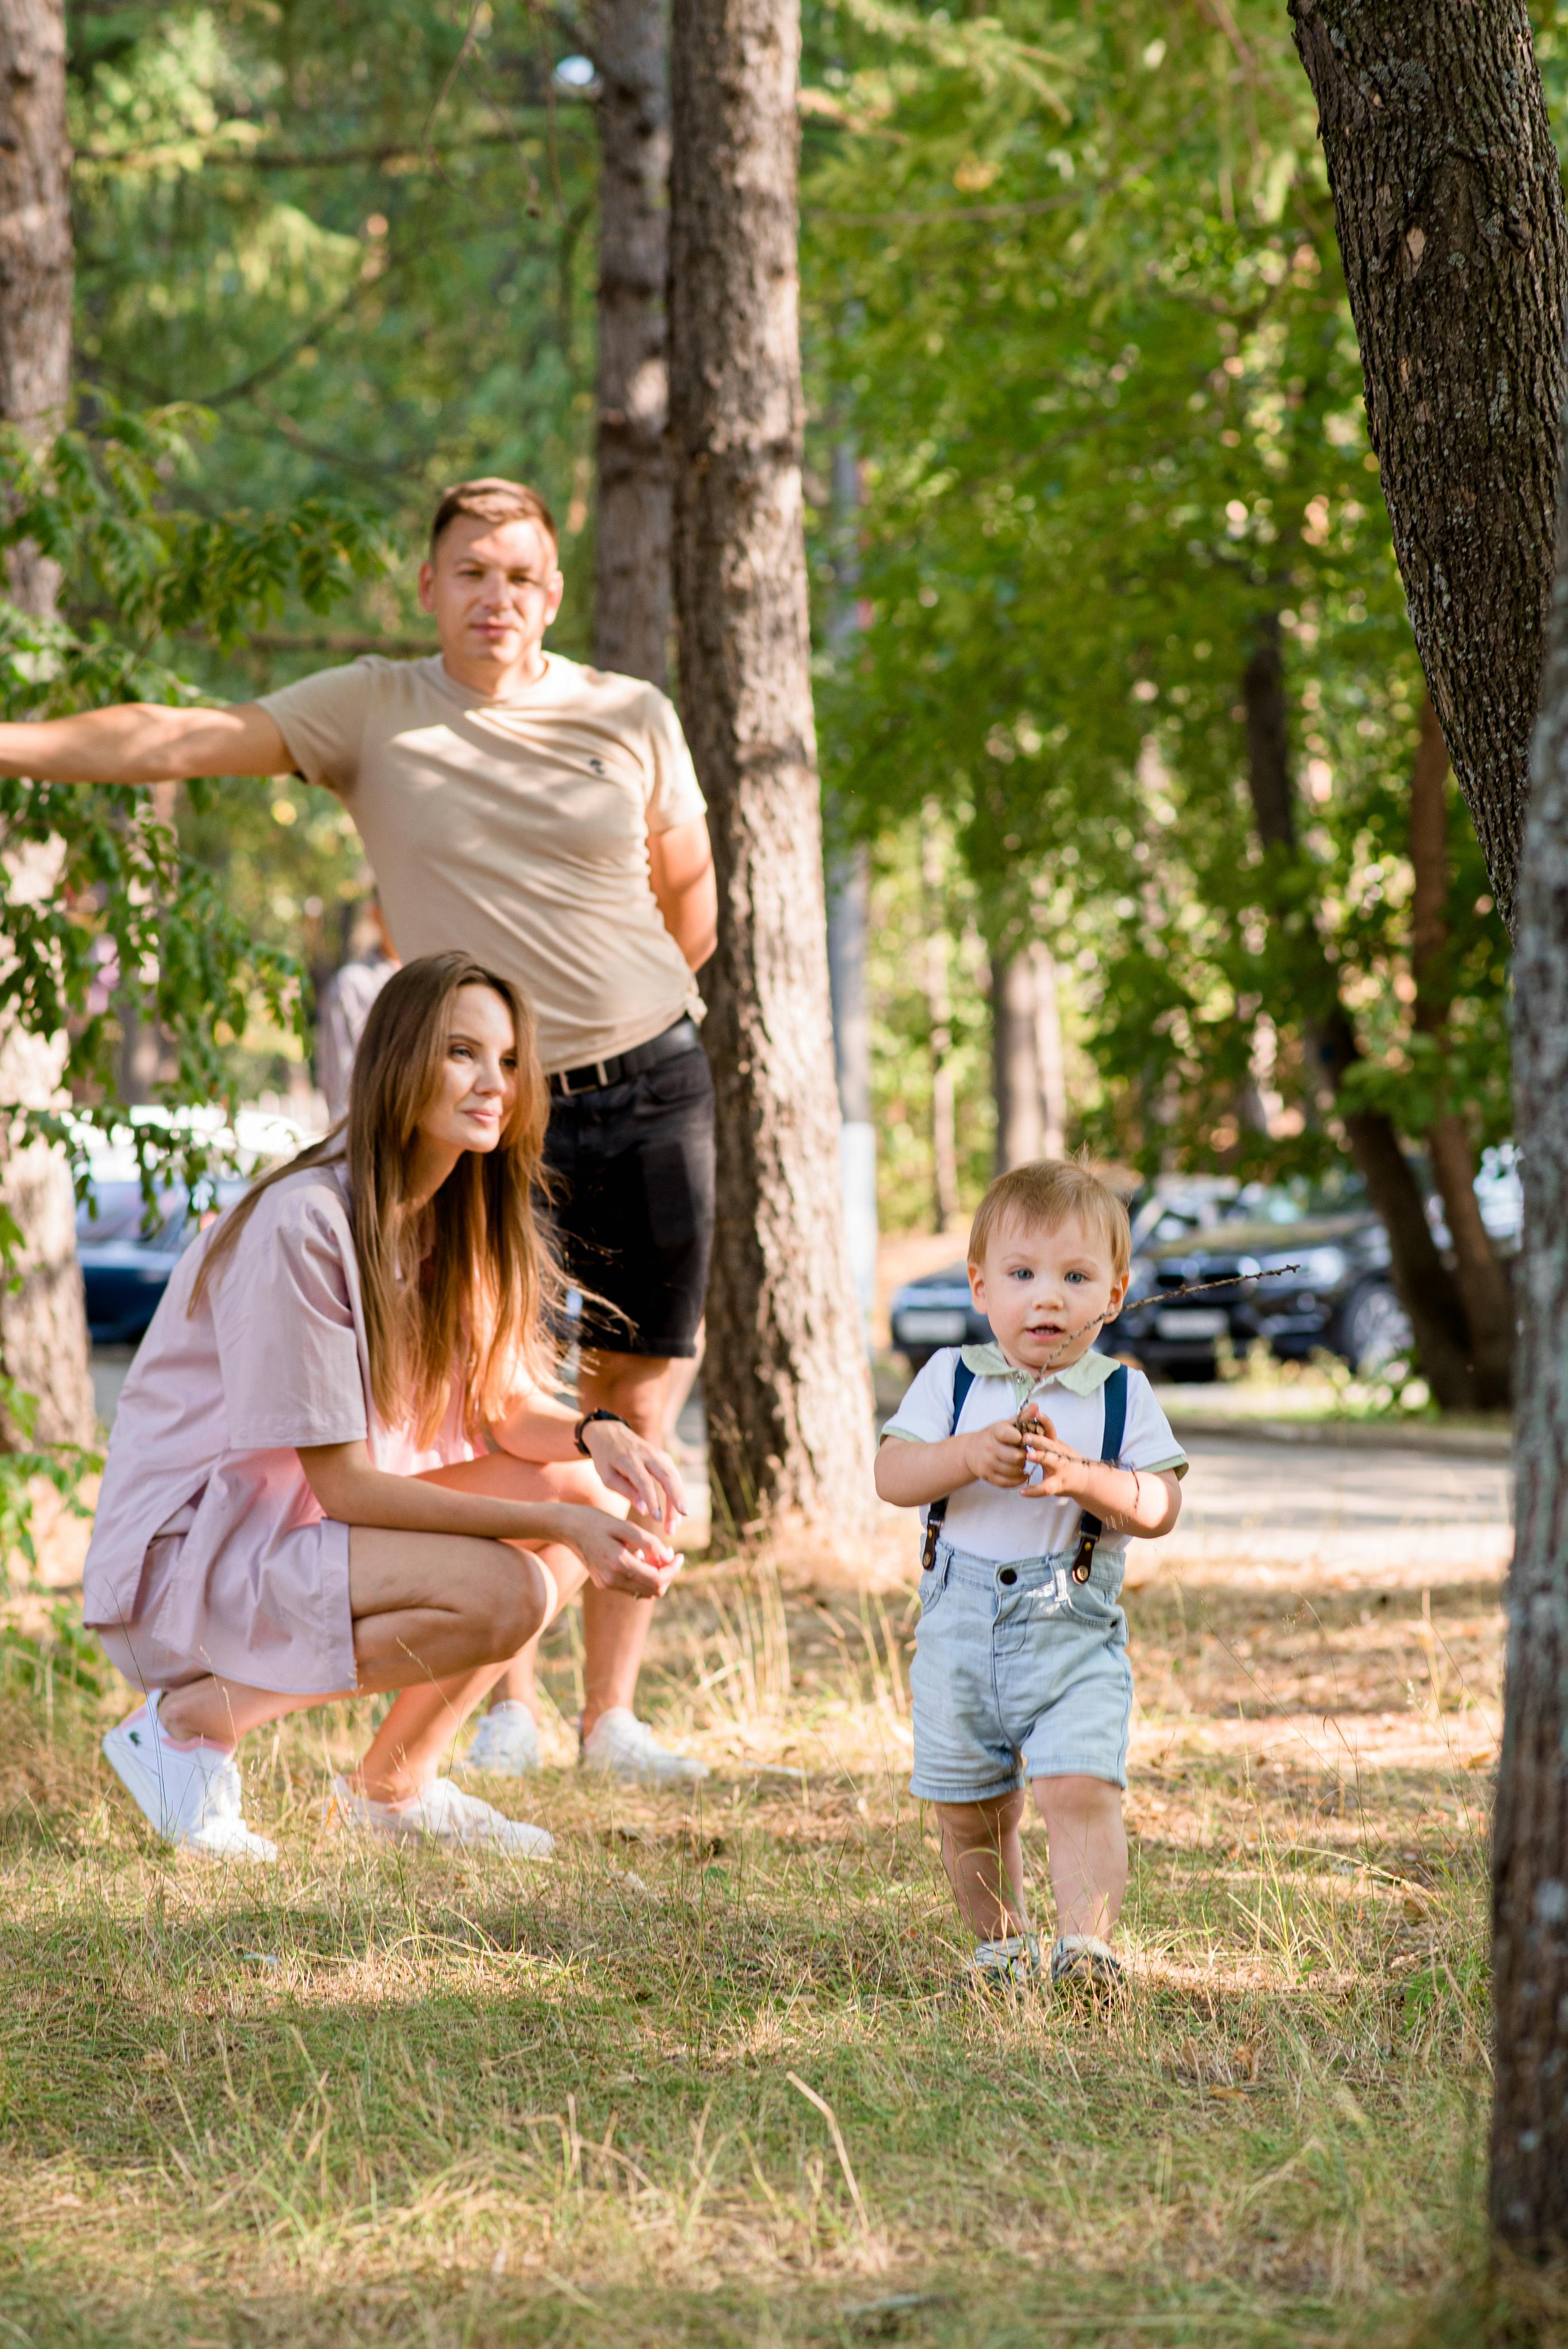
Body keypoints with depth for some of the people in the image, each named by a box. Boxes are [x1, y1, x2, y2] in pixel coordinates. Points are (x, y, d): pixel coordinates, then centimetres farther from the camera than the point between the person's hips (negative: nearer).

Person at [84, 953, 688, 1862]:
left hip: (313, 1532, 9)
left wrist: (597, 1435, -19)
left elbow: (509, 1408, 4)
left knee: (591, 1489, -5)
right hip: (189, 1554, -9)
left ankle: (396, 1783, 4)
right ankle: (195, 1717, -11)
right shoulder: (303, 1223, -22)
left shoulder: (459, 1216, 5)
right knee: (501, 1592, -28)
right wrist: (559, 1523, -26)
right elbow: (343, 1484, -22)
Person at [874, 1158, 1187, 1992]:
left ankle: (1086, 1945, -18)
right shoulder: (951, 1378, 4)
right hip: (958, 1629, 2)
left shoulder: (1122, 1395, 2)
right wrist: (970, 1457, -22)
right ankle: (999, 1941, 27)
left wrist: (1082, 1477, -23)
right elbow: (892, 1474, -6)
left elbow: (1160, 1508, -7)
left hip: (1073, 1632, -2)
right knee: (969, 1810, 10)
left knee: (1080, 1790, -18)